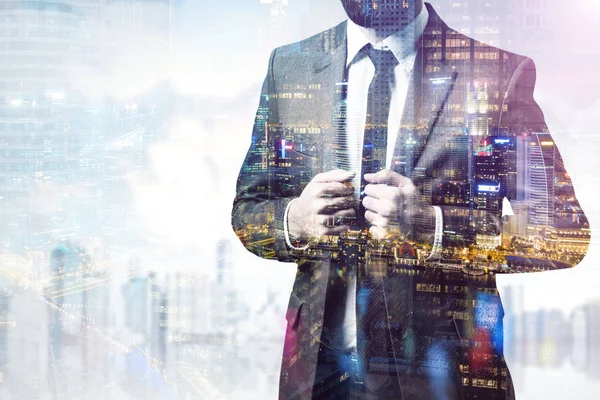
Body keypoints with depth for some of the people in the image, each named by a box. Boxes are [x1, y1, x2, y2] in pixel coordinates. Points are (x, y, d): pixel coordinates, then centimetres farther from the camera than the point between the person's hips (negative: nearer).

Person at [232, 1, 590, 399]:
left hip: (442, 367, -3)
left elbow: (567, 232, -10)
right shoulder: (287, 66, 2)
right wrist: (294, 219, -15)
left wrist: (431, 225, -23)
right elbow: (246, 212, 7)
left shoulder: (502, 71, -9)